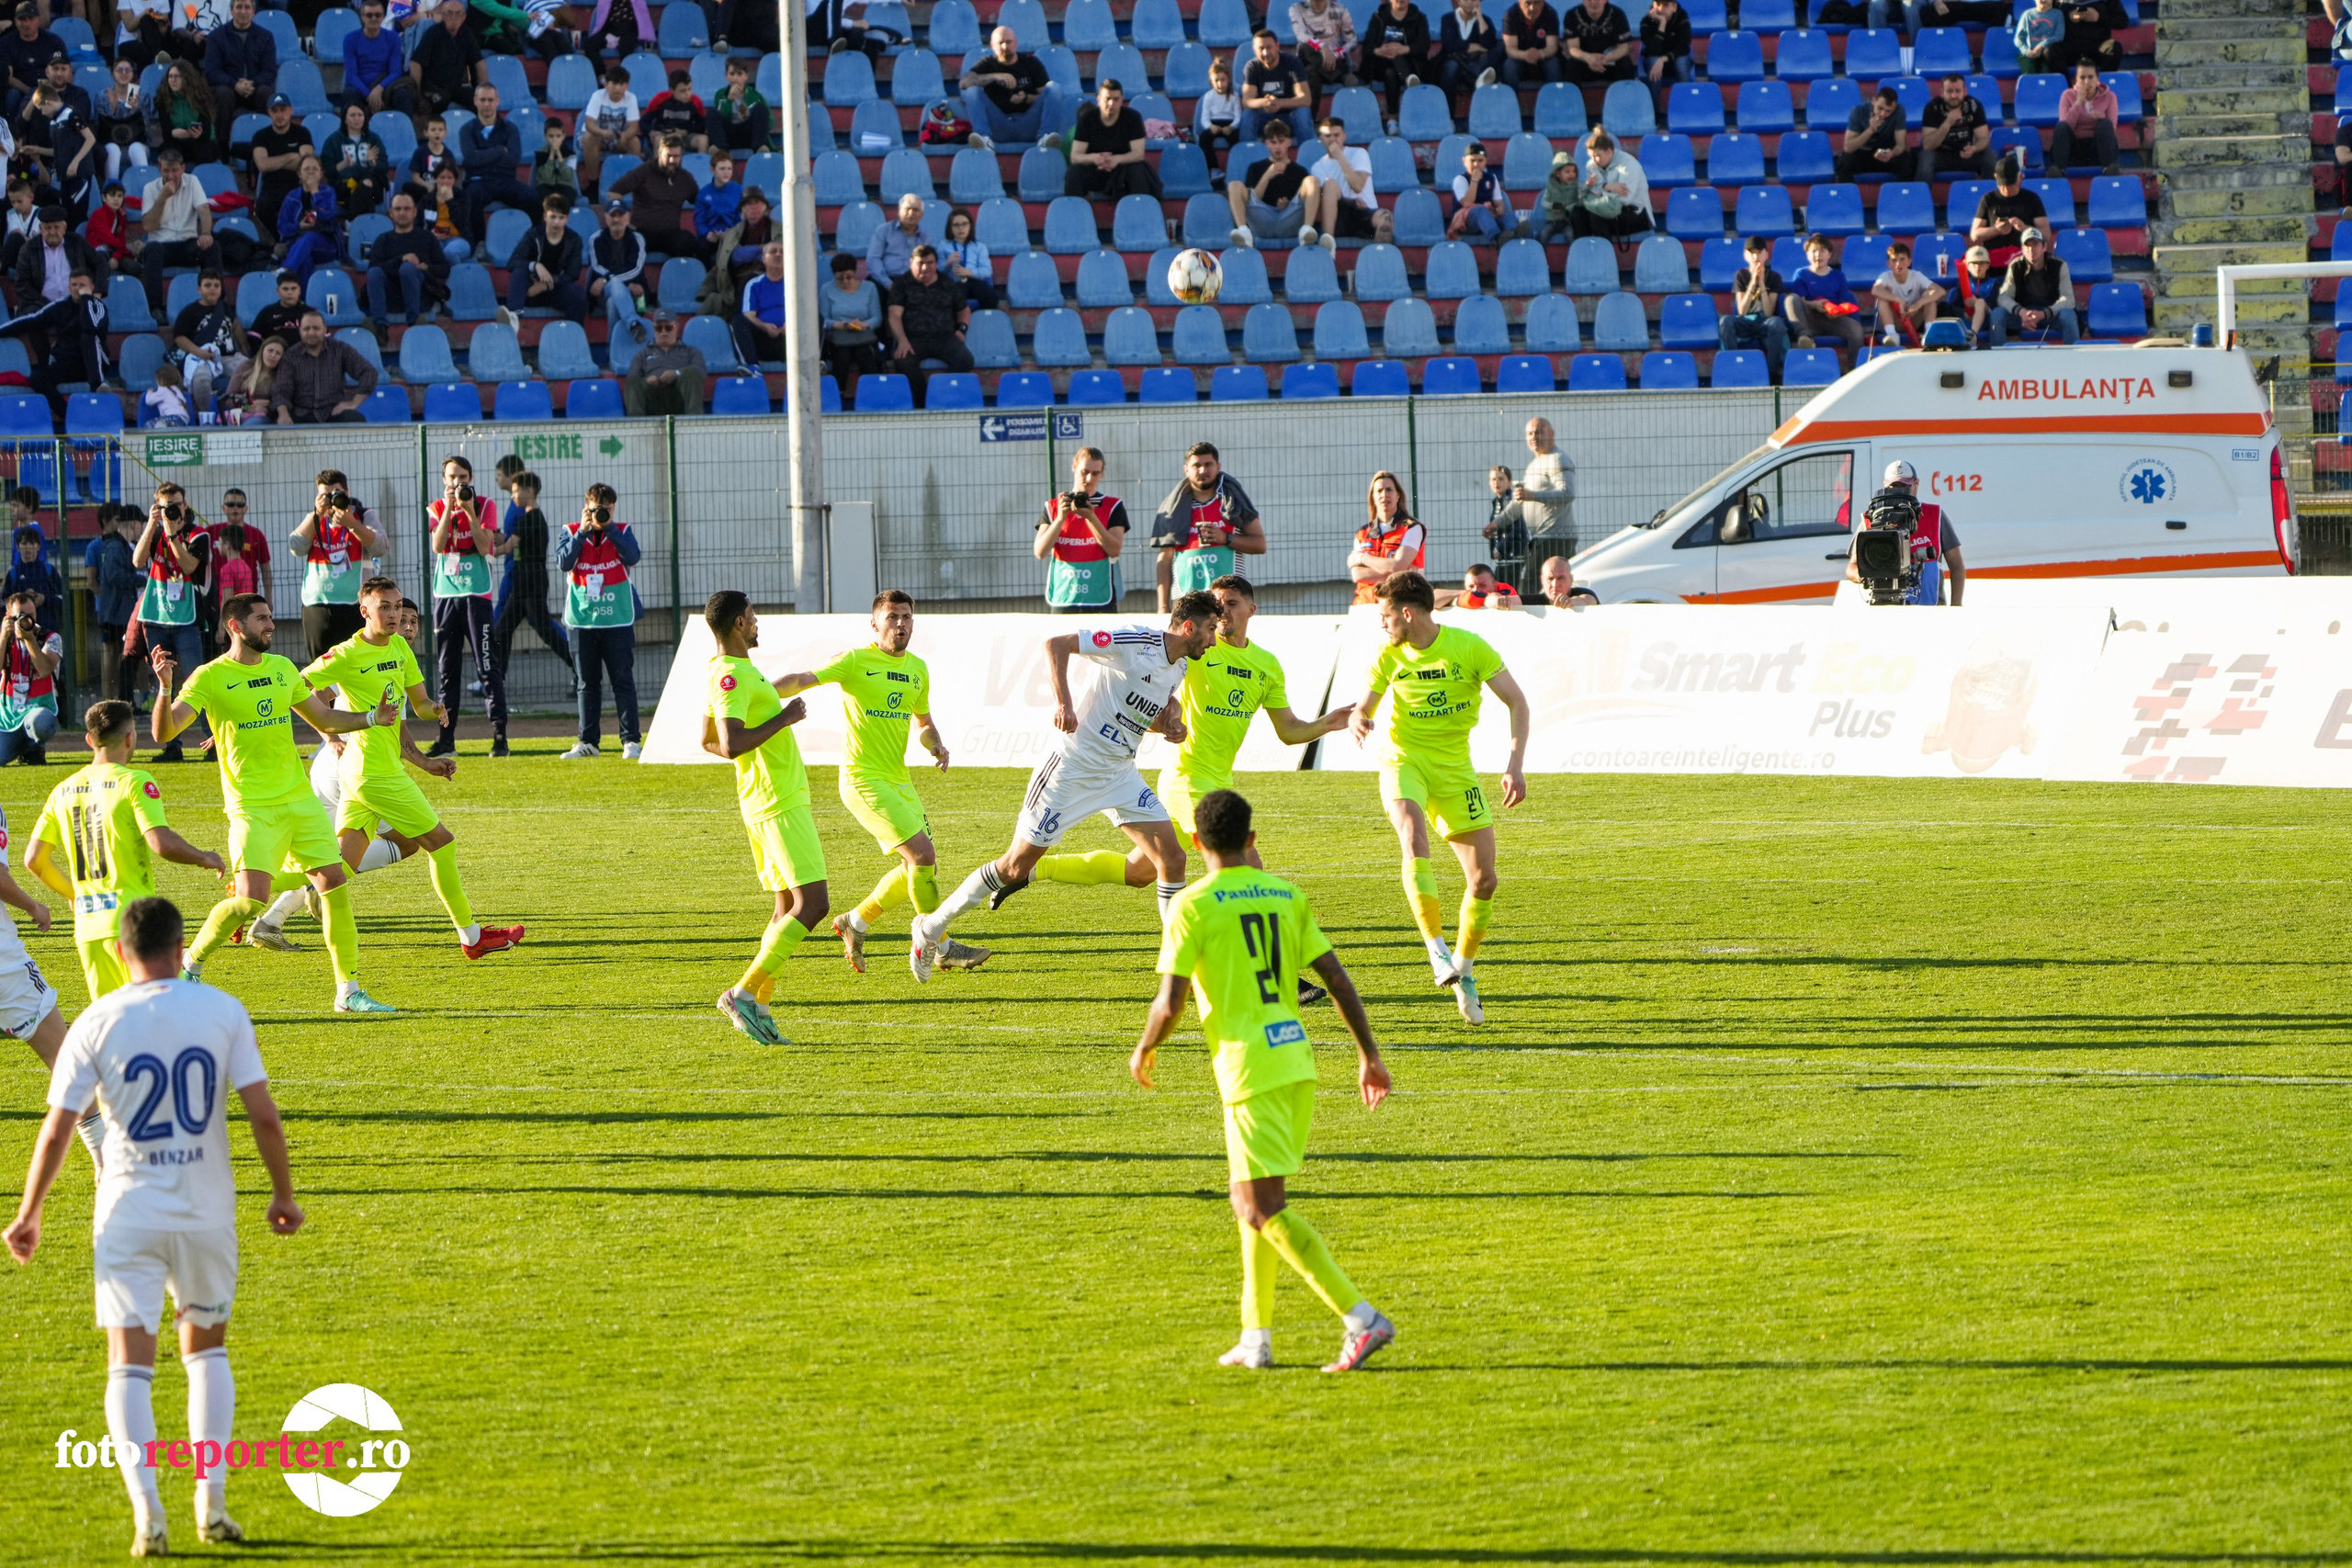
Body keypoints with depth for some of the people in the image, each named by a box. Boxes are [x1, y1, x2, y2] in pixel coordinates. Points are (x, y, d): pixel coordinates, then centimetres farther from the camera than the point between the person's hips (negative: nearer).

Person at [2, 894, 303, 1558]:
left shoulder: (95, 1025, -5)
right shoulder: (223, 1012, -3)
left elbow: (57, 1129, -6)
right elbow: (263, 1114, -6)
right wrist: (283, 1192, 8)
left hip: (128, 1216, -1)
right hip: (207, 1214, 2)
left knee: (129, 1363, 1)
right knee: (207, 1347, 20)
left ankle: (147, 1510, -15)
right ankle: (212, 1500, 11)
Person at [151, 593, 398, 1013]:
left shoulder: (281, 668, 11)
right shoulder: (210, 678, -7)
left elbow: (324, 719, 23)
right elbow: (163, 732, -16)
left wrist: (371, 718, 8)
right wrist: (165, 688, -33)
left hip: (299, 798, 6)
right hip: (252, 806, -6)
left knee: (335, 883, 1)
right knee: (251, 898, -18)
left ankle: (348, 990, 10)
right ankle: (190, 966, 6)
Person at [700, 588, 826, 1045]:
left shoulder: (726, 671, 15)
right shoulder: (732, 677, -17)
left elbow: (710, 742, 25)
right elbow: (731, 744, -28)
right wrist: (782, 719, -20)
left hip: (777, 801, 11)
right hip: (779, 805, -11)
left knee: (788, 907, 10)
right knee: (812, 904, -13)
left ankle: (759, 1007, 6)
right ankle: (744, 993, -15)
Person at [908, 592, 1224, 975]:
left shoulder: (1179, 667, 6)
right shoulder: (1133, 642, -19)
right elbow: (1056, 644, -21)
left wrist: (1171, 725, 2)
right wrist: (1063, 702, -31)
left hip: (1119, 774, 8)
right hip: (1074, 768, -8)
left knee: (1170, 858, -7)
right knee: (1017, 863, -1)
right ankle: (931, 928, 15)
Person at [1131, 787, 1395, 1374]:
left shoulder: (1193, 906, -6)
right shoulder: (1287, 896, 10)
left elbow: (1170, 1005, -10)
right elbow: (1338, 981, 8)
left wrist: (1144, 1051, 9)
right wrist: (1370, 1056, 15)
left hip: (1249, 1063, -7)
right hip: (1297, 1058, 7)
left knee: (1263, 1211, -6)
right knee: (1254, 1200, 19)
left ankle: (1361, 1318, -17)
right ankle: (1255, 1336, 17)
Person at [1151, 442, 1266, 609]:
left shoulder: (1234, 501, 11)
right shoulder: (1173, 509, 13)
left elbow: (1260, 544, 9)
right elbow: (1164, 560, 10)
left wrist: (1226, 539, -8)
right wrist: (1163, 607, 3)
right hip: (1185, 598, 1)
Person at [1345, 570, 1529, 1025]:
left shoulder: (1469, 647, -10)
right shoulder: (1390, 658, -1)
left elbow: (1516, 701, -8)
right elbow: (1362, 709, 10)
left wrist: (1516, 764, -19)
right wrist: (1358, 723, -17)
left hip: (1455, 768, 0)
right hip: (1404, 761, 0)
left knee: (1483, 879, -3)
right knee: (1415, 839, -32)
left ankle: (1462, 971, 17)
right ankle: (1436, 948, -31)